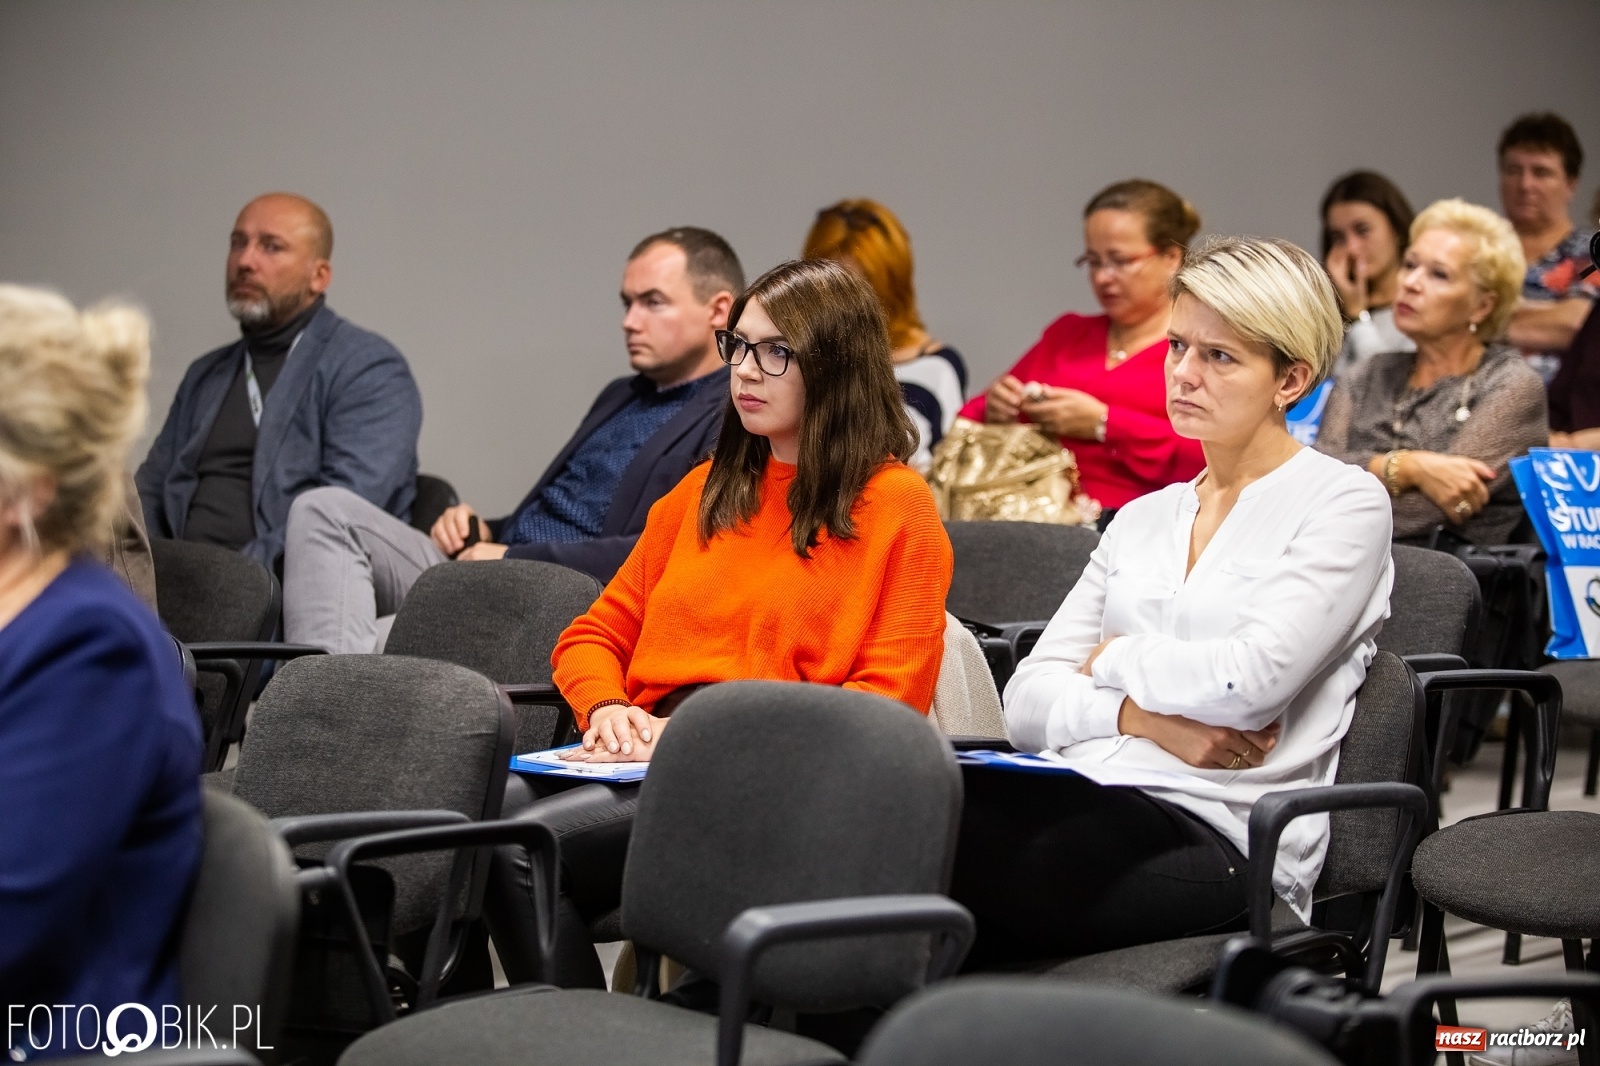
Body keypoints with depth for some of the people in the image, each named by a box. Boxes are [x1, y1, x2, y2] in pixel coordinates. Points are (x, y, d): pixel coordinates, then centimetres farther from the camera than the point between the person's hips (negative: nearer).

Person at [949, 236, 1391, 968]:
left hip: (1223, 834, -6)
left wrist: (1113, 658, 6)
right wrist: (1144, 718, -6)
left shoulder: (1344, 503, 6)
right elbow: (1027, 702, 14)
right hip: (1089, 799, 6)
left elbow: (1251, 678, -11)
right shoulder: (1141, 519, 24)